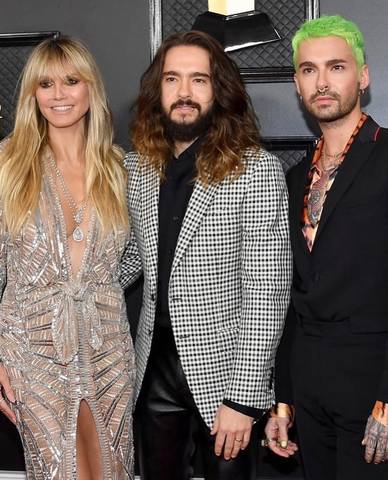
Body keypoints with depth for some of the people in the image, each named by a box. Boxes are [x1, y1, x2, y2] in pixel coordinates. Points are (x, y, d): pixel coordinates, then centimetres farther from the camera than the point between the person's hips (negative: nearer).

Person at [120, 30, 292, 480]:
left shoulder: (255, 170, -14)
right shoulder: (138, 168, 2)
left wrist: (242, 397, -18)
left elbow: (266, 291, -16)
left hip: (222, 371, -4)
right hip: (155, 366, 5)